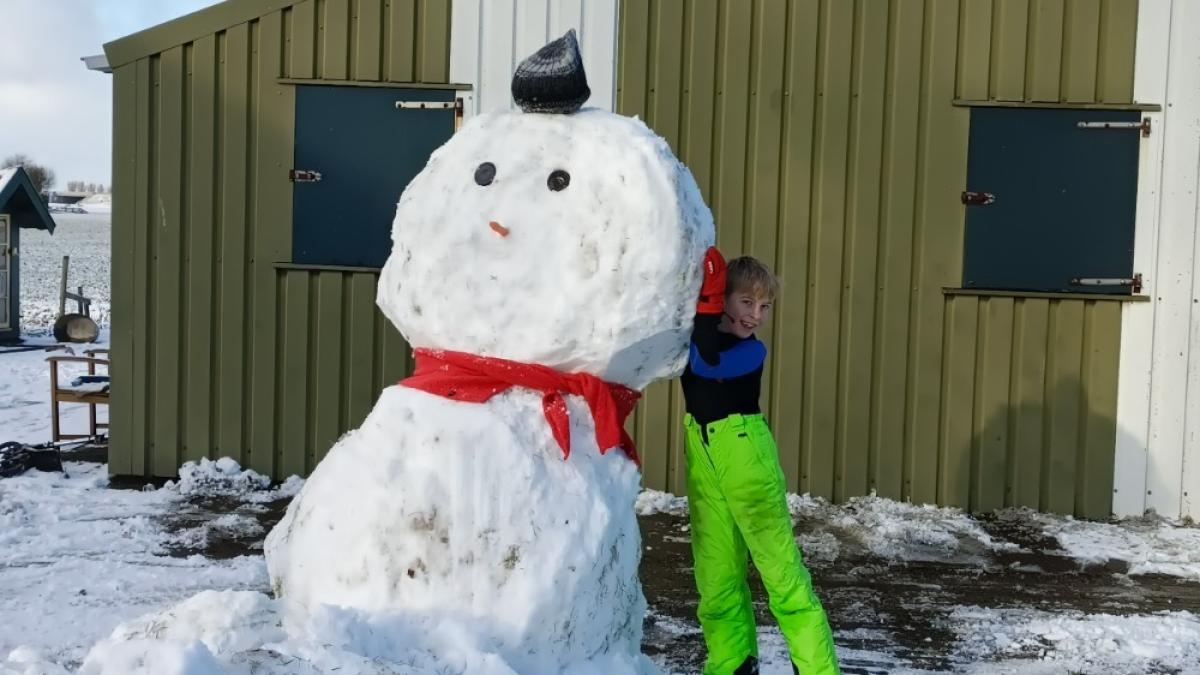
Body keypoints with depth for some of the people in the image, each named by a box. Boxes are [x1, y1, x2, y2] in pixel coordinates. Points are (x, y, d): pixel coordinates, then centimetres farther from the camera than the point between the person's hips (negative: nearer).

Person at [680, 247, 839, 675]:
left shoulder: (753, 350, -4)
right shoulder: (691, 336, 8)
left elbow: (709, 365, -22)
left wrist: (706, 309, -28)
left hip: (746, 455, -4)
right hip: (701, 460, 4)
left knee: (781, 566, -4)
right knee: (715, 572, 9)